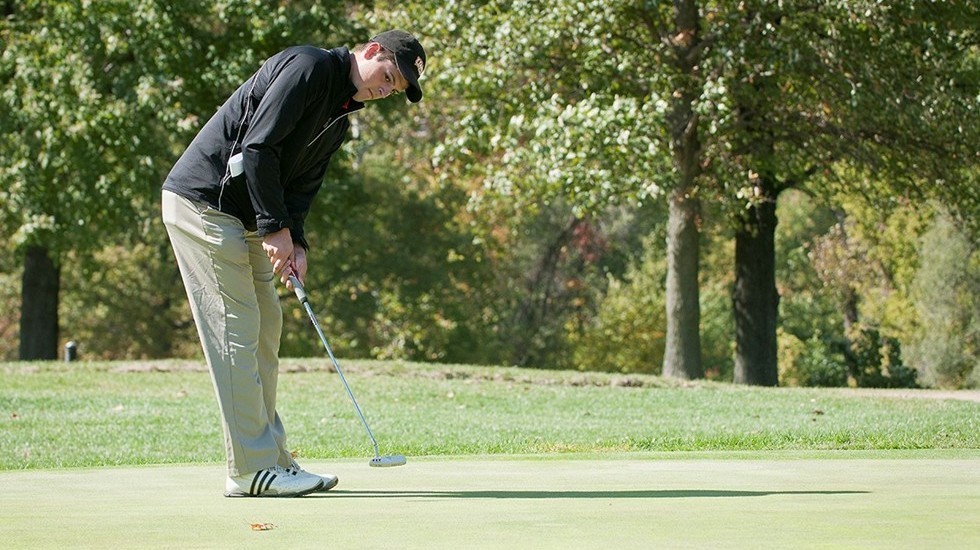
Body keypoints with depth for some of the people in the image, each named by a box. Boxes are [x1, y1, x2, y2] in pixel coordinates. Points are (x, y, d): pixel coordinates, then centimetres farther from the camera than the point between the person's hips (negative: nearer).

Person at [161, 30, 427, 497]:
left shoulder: (340, 119, 15)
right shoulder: (310, 66, -15)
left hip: (242, 220, 10)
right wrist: (277, 227, -18)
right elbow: (258, 146, -22)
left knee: (265, 326, 10)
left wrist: (295, 243, -6)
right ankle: (252, 470, -9)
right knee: (235, 329, -10)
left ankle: (270, 459, 15)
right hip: (201, 201, -10)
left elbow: (300, 185, 12)